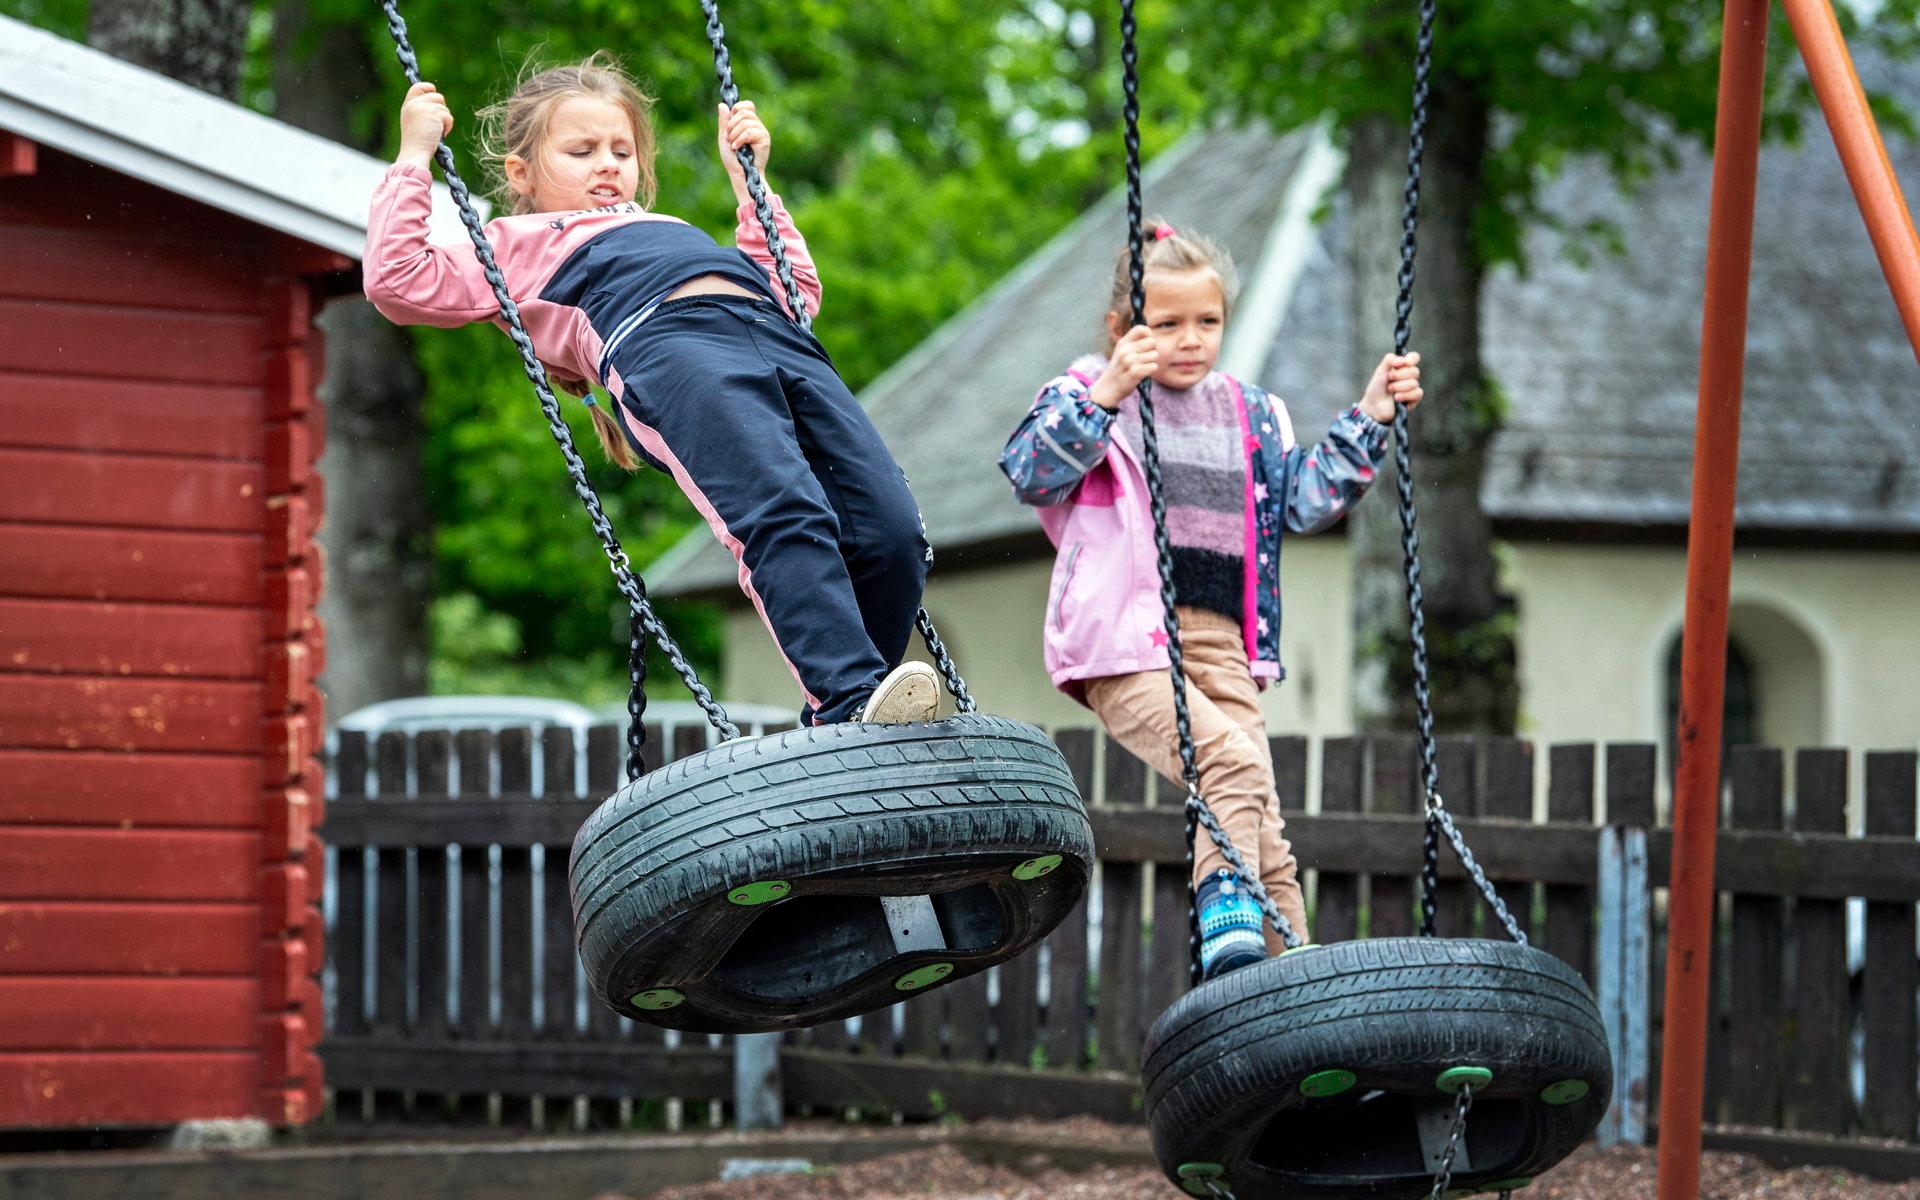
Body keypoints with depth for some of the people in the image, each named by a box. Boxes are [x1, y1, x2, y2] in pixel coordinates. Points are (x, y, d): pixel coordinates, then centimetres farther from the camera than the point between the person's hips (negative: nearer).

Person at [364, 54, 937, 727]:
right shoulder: (518, 249, 30)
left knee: (892, 536, -18)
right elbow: (397, 281, 17)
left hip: (782, 343, 6)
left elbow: (797, 291, 48)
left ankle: (846, 723, -15)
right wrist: (415, 157, 21)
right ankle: (849, 699, -45)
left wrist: (748, 179, 49)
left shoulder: (670, 233, 47)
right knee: (786, 518, -32)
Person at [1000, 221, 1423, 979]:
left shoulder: (1251, 418, 20)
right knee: (1232, 762, -29)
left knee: (1260, 824, -3)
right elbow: (1030, 474, -14)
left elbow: (1307, 501, 22)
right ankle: (1227, 925, -35)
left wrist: (1369, 420, 13)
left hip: (1222, 645, 5)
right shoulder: (1087, 397, 3)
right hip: (1127, 642, -5)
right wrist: (1107, 396, -27)